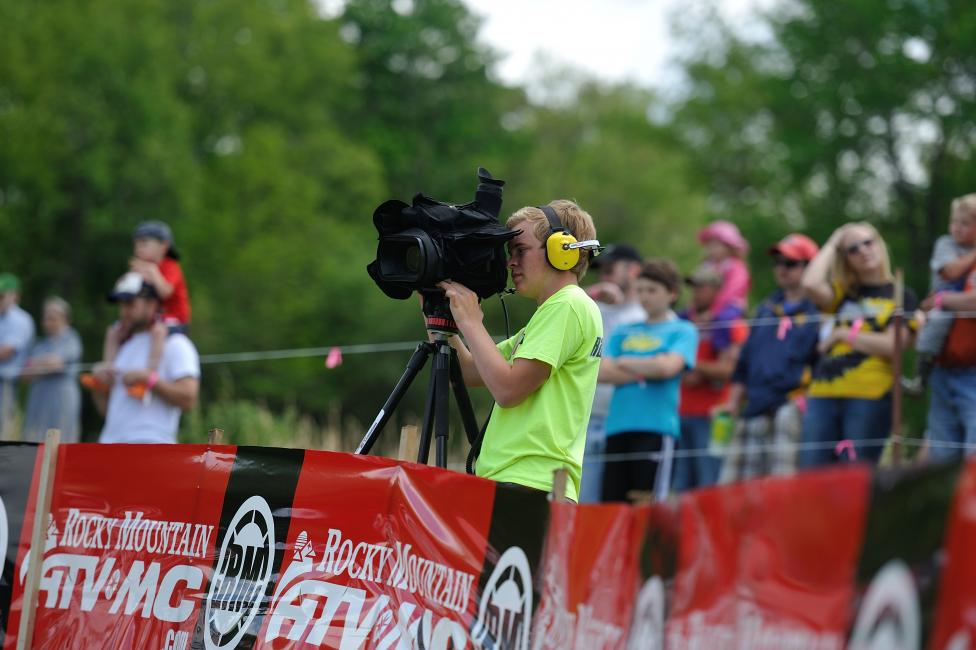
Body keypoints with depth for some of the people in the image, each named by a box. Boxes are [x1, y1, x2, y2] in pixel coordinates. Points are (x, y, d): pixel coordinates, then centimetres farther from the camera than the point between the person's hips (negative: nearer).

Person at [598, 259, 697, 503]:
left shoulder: (683, 331, 7)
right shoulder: (623, 332, 20)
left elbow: (667, 367, -11)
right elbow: (602, 372, 6)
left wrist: (625, 362, 3)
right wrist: (646, 371, -4)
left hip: (656, 428, -5)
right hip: (618, 426, 5)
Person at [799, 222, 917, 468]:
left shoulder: (902, 296, 8)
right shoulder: (843, 293, 19)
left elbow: (892, 346, -7)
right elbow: (811, 284, -4)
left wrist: (843, 334, -2)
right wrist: (832, 245, 8)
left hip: (869, 397, -4)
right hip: (823, 395, 4)